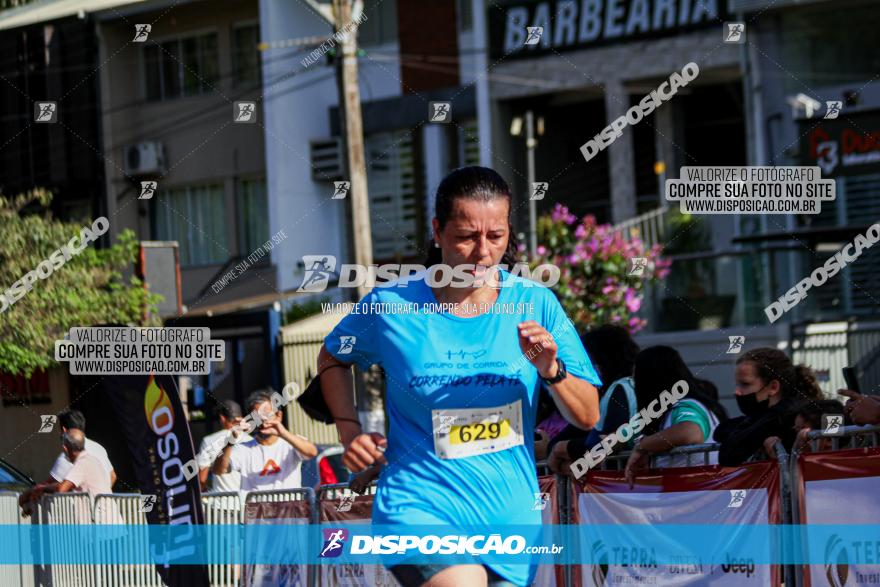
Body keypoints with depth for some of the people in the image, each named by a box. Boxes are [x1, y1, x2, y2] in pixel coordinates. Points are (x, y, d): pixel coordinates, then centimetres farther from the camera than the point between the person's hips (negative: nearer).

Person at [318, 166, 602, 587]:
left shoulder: (534, 304, 0)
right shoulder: (391, 306, -4)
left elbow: (588, 417, 2)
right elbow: (333, 357, 17)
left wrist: (551, 372, -17)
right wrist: (349, 430, 3)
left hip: (510, 518, 4)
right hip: (419, 508, -4)